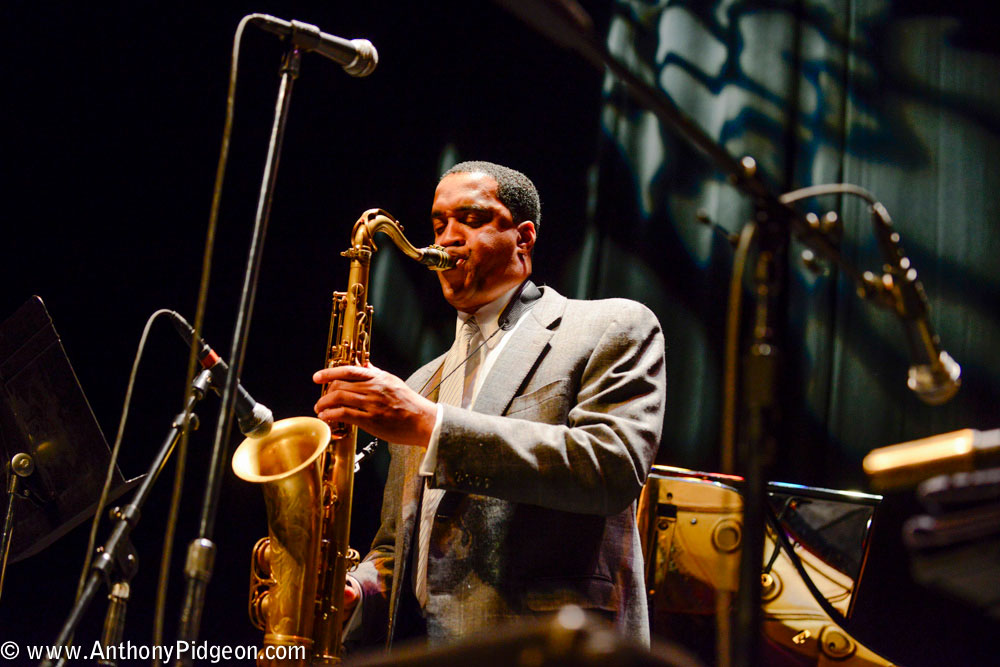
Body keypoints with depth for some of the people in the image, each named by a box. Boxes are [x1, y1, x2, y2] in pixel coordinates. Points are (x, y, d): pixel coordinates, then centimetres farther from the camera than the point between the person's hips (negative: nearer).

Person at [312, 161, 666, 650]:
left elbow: (614, 466, -11)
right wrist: (352, 591, 1)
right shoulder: (420, 386, 23)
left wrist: (431, 424, -15)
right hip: (416, 645, 5)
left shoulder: (613, 329, 6)